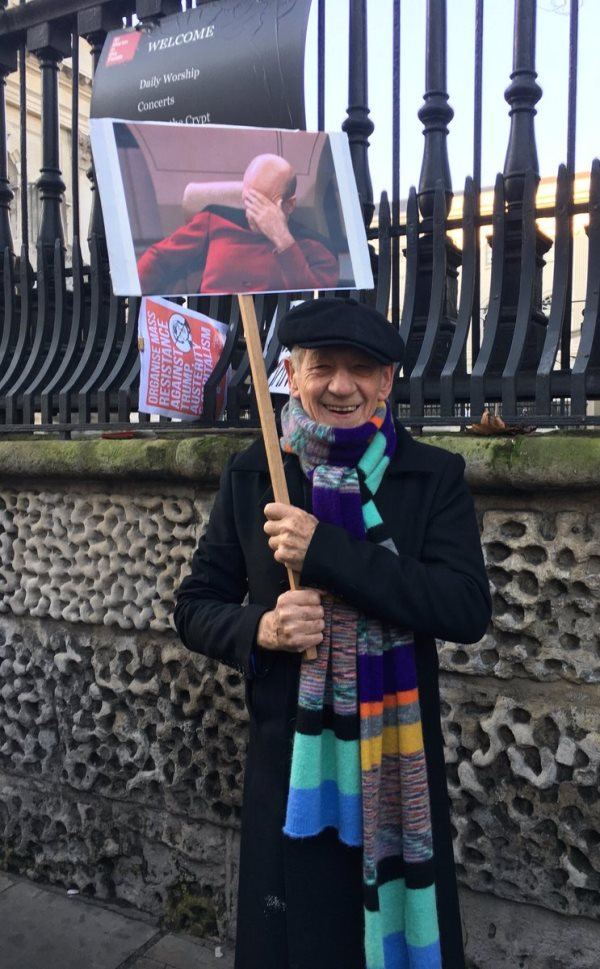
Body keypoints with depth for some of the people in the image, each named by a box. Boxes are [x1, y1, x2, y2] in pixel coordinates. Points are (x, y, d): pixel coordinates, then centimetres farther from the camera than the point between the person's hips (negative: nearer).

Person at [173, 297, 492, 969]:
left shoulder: (434, 477, -6)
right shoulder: (252, 475, -2)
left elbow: (469, 610, -18)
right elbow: (196, 607, 4)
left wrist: (327, 550, -25)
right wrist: (259, 630, -18)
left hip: (400, 763, 0)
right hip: (287, 759, 1)